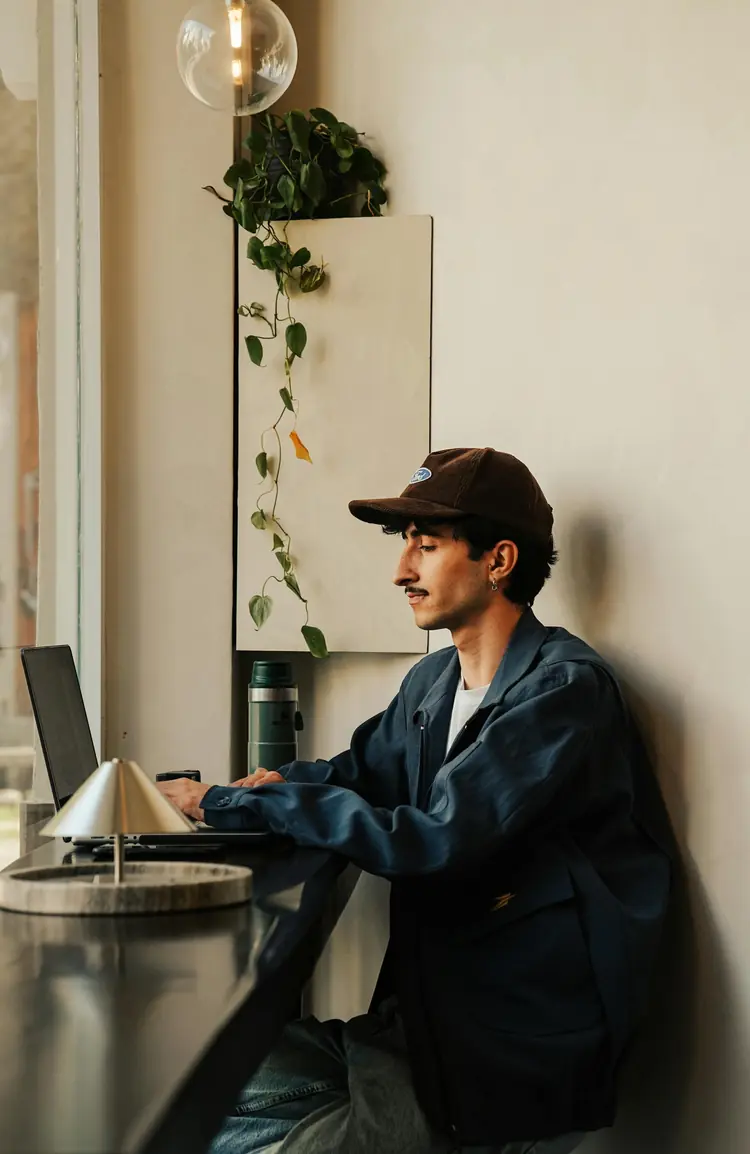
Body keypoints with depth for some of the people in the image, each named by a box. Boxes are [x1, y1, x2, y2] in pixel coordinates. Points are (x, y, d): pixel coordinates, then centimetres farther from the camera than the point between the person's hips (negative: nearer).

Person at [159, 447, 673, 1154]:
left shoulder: (563, 690, -16)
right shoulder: (431, 684, 11)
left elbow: (433, 844, -22)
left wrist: (235, 805, -17)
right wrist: (280, 785, 0)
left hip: (512, 1071, -8)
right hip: (419, 1025, 8)